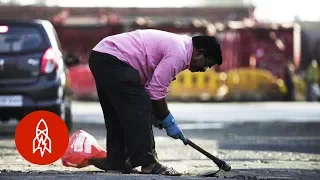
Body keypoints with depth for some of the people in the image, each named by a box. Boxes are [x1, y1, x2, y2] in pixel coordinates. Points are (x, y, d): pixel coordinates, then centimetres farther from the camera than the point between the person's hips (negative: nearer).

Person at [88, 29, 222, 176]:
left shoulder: (176, 45, 17)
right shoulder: (179, 54, -14)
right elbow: (156, 91, -14)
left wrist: (158, 114, 18)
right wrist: (168, 122, -3)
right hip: (113, 59, -11)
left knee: (117, 116, 14)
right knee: (139, 109, -10)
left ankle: (116, 163, 18)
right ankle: (148, 164, -9)